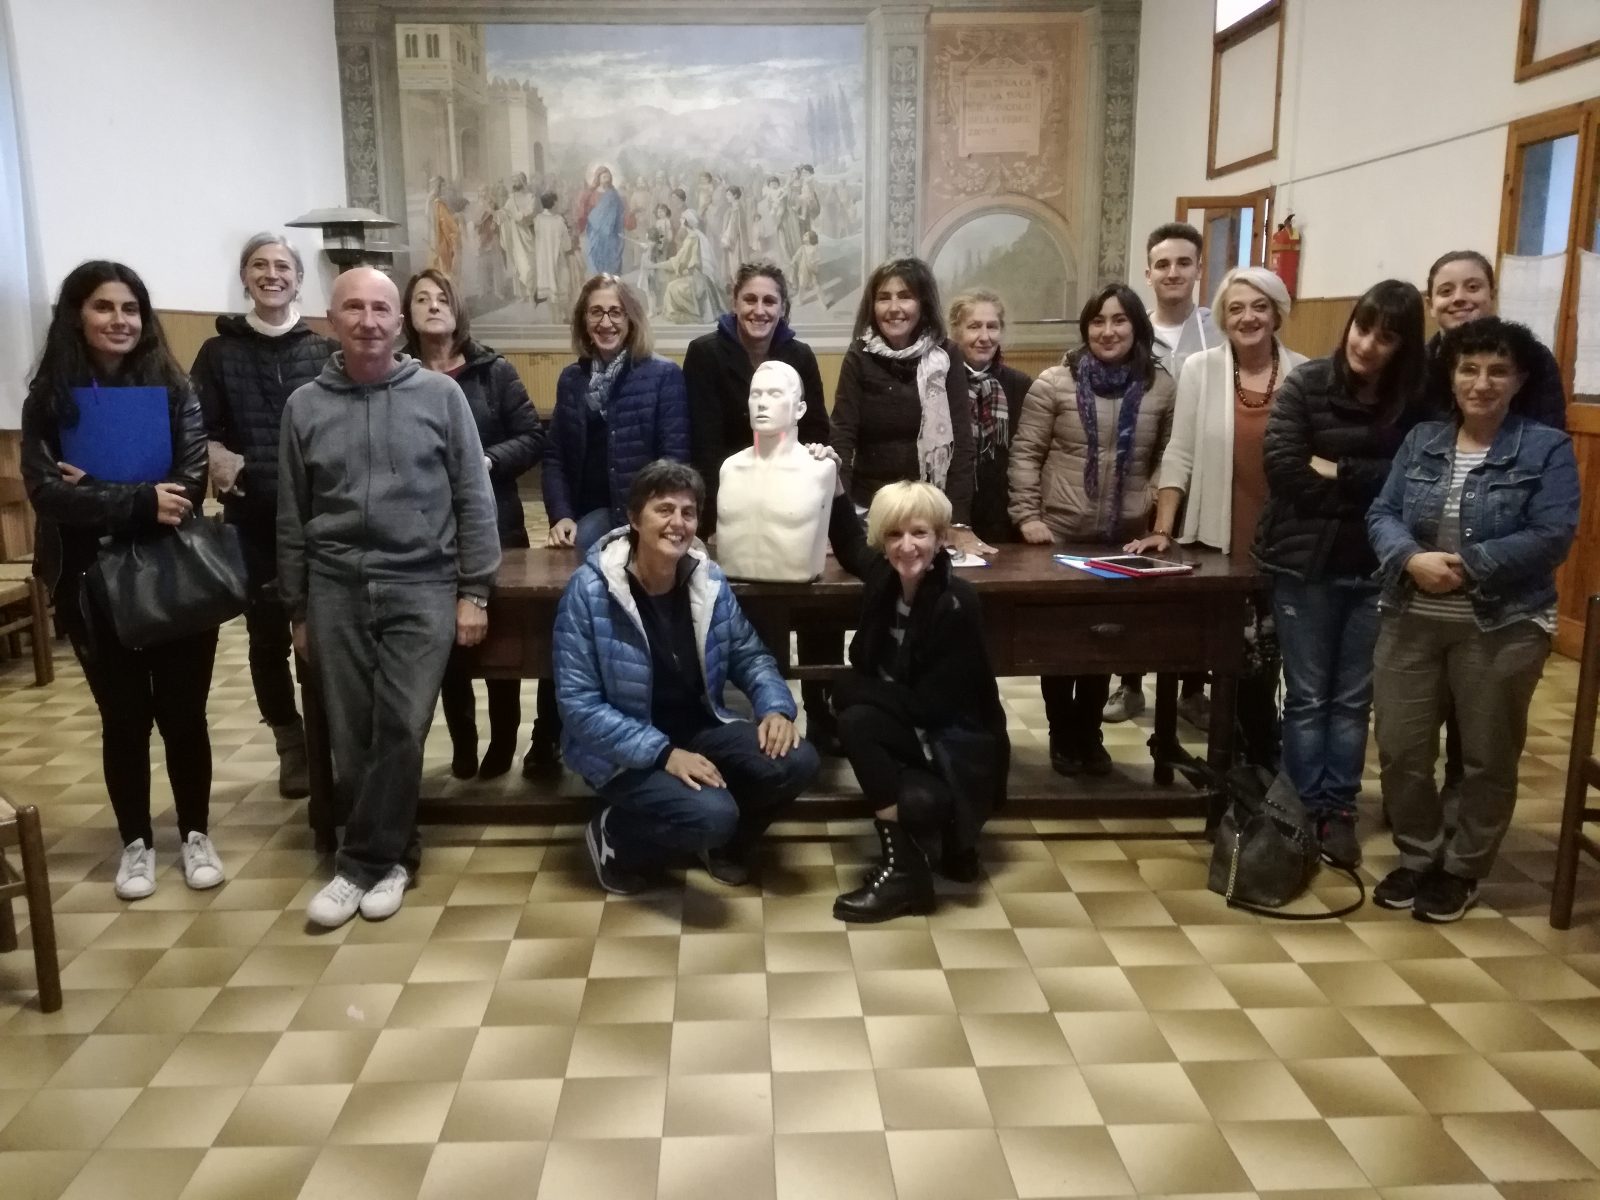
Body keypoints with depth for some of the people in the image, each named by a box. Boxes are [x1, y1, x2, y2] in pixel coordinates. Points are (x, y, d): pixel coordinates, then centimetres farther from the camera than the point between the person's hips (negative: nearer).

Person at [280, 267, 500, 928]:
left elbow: (473, 499, 0)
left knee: (401, 728, -8)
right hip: (336, 589, 3)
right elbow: (291, 518, 10)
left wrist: (474, 592, -3)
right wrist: (298, 610, 10)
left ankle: (364, 864, 8)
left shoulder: (440, 393, 0)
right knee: (350, 736, 4)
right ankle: (390, 856, 20)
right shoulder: (305, 405, 6)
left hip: (422, 588, -2)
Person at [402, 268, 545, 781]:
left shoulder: (494, 370, 0)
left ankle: (503, 741, 24)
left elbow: (534, 438, -3)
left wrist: (487, 460, -17)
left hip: (494, 523, 0)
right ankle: (462, 743, 24)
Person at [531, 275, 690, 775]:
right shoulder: (571, 379, 15)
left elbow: (674, 457, -8)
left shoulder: (664, 375, -1)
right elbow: (555, 457, 11)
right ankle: (549, 735, -2)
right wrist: (561, 516, -4)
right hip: (591, 519, 3)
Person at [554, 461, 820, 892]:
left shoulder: (709, 580, -3)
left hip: (699, 729, 6)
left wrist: (776, 708, -11)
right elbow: (578, 704, -20)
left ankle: (724, 841, 15)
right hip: (624, 752, -5)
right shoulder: (590, 590, -18)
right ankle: (614, 836, 3)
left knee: (796, 761, -15)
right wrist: (664, 753, -27)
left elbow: (749, 655, 10)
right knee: (711, 813, -30)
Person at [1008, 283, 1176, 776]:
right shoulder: (1054, 382, -5)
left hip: (1126, 537, 2)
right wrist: (1027, 515, -10)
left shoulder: (1160, 387, 2)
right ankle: (1062, 735, 26)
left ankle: (1089, 735, 29)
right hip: (1060, 534, -2)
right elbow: (1025, 453, -4)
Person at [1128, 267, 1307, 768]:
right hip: (1217, 539, 0)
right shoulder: (1200, 368, -1)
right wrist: (1163, 529, -7)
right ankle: (1260, 762, 25)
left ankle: (1253, 764, 25)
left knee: (1266, 658, 6)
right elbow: (1180, 456, -2)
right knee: (1238, 660, 5)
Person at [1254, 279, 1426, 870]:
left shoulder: (1416, 402, 0)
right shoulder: (1305, 384, -4)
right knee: (1307, 696, 7)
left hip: (1375, 570, 2)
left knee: (1353, 699, 10)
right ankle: (1307, 812, 17)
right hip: (1305, 564, -1)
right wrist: (1368, 484, -10)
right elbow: (1282, 469, -14)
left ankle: (1340, 812, 22)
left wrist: (1336, 472, -14)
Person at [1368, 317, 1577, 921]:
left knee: (1487, 757, 9)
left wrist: (1466, 566, -20)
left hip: (1502, 628, -3)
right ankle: (1418, 856, 27)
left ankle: (1461, 871, 27)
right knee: (1400, 750, 6)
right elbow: (1381, 514, 2)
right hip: (1410, 621, 3)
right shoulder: (1421, 440, 8)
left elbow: (1551, 536, -13)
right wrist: (1412, 559, -18)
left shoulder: (1547, 448, -3)